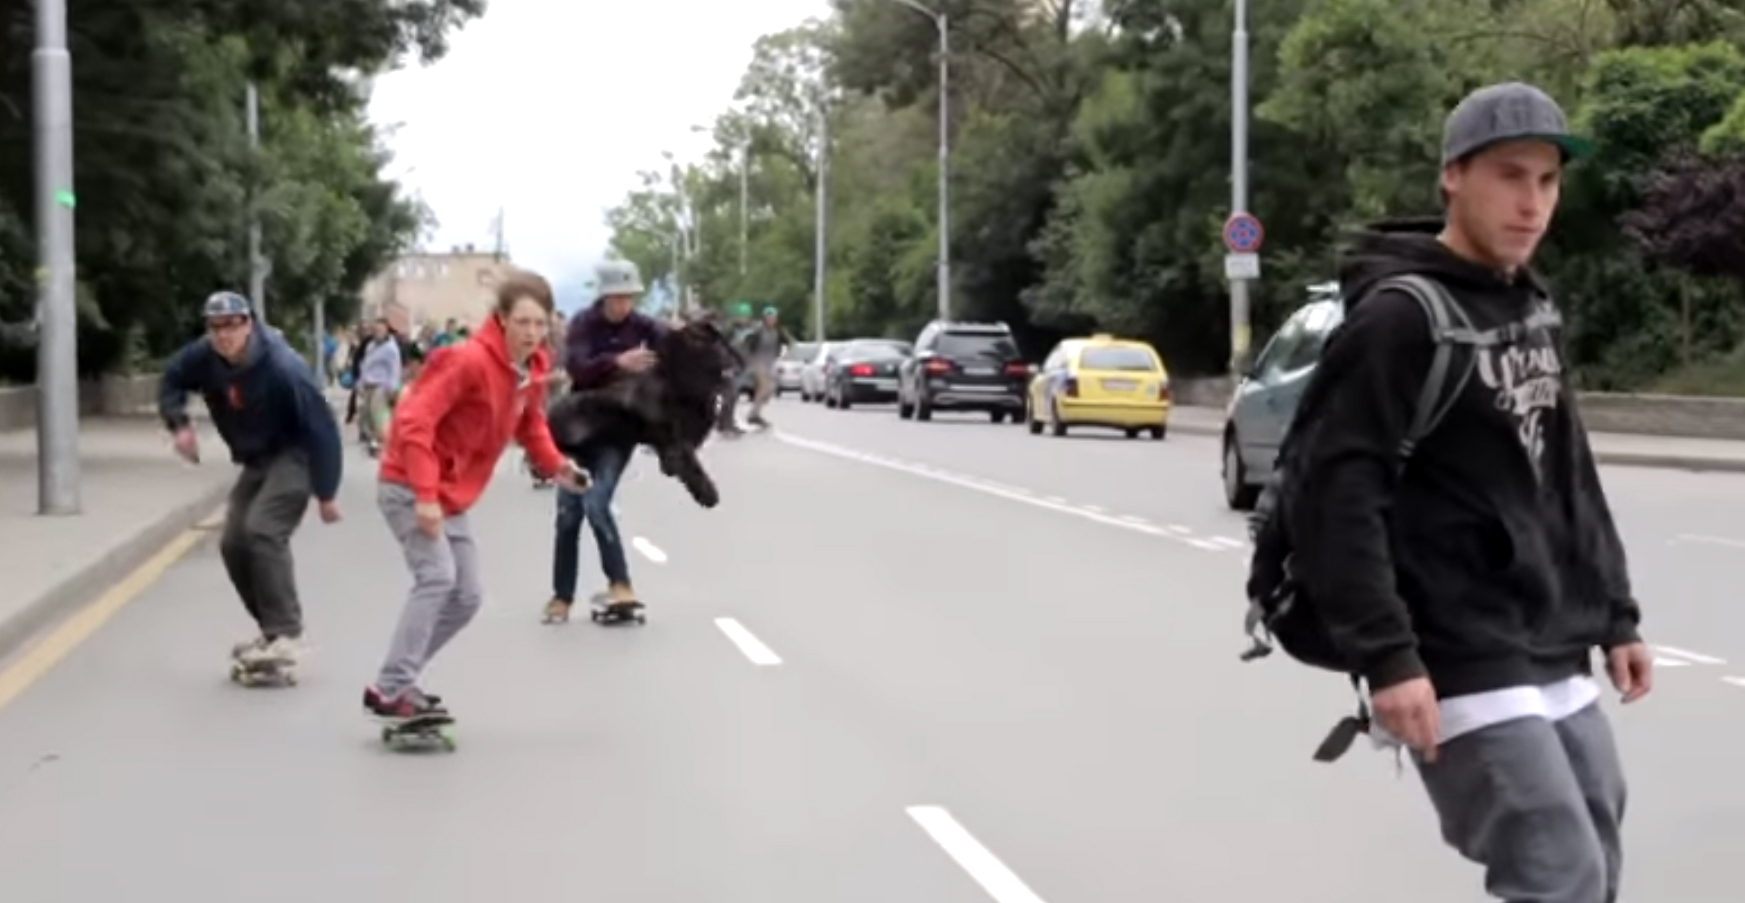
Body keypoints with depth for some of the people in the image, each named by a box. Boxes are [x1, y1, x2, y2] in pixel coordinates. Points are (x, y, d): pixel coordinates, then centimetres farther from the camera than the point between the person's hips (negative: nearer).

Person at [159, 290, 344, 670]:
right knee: (233, 542, 4)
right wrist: (180, 424, -11)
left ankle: (286, 634, -22)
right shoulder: (204, 356, -12)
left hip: (294, 457, -8)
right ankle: (273, 629, 19)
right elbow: (171, 382, 10)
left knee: (262, 530, -26)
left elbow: (321, 430, -24)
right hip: (256, 460, 8)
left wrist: (325, 494, -19)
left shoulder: (283, 368, -30)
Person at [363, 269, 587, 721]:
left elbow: (530, 424, 17)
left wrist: (554, 464, -3)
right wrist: (425, 494, -33)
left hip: (451, 495, 9)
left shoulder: (532, 370, 2)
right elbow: (414, 422, -28)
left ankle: (399, 682, 18)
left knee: (467, 597, 9)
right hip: (409, 487, -9)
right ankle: (389, 691, -18)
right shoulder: (469, 361, -24)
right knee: (437, 576, -22)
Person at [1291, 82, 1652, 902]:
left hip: (1558, 666, 9)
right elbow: (1338, 495, -20)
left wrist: (1614, 615, 17)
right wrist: (1385, 656, -24)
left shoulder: (1536, 312, 14)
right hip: (1464, 674, -9)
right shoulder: (1400, 318, -13)